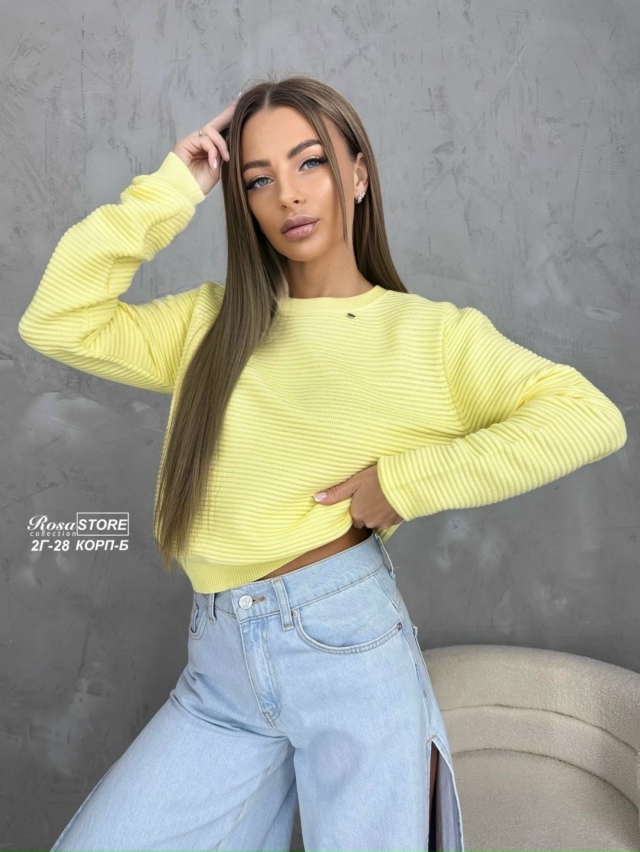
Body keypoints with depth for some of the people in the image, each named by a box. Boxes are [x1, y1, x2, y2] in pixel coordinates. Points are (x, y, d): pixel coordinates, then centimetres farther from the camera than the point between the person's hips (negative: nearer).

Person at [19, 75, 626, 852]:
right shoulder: (211, 322, 10)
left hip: (350, 642, -3)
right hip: (219, 668, 4)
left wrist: (404, 481, -13)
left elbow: (591, 418, -9)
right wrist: (171, 189, 1)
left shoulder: (434, 335, 0)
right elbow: (56, 321, 1)